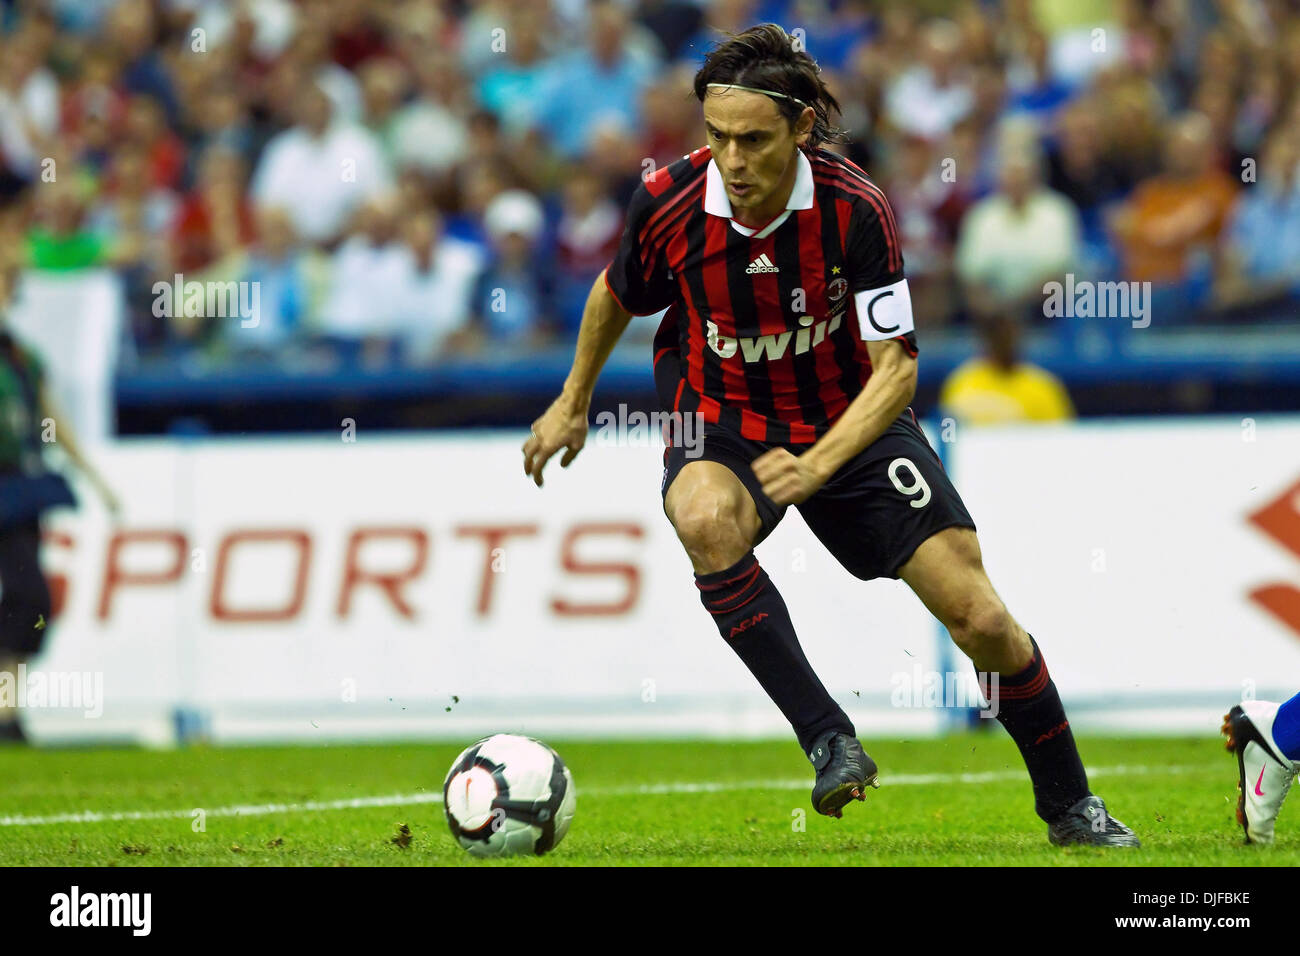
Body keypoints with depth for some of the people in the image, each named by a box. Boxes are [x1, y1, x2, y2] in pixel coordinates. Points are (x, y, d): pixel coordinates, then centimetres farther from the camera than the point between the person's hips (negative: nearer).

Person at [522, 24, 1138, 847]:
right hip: (723, 422, 0)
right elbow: (618, 295, 5)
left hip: (851, 417, 0)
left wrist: (816, 467, -35)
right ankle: (831, 742, -31)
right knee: (705, 519, -37)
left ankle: (1070, 806, 19)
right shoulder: (669, 205, -19)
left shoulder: (856, 211, -24)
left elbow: (896, 368, -21)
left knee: (980, 618, -6)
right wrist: (573, 403, 17)